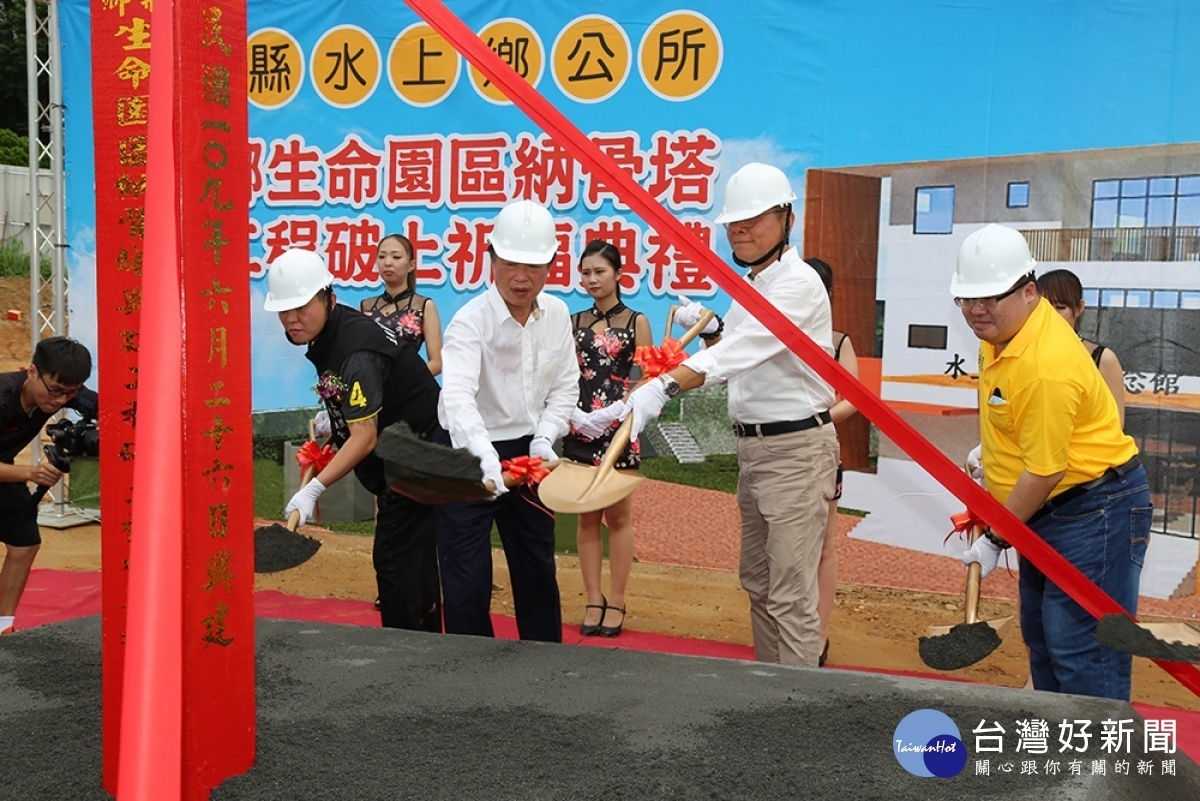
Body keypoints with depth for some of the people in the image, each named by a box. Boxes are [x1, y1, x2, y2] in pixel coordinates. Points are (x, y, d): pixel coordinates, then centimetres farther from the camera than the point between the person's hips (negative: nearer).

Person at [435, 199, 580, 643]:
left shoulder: (557, 314, -3)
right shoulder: (471, 320, -21)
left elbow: (565, 385, 7)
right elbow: (458, 398, -36)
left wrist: (545, 436, -9)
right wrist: (486, 457, -51)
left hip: (527, 452, 6)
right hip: (471, 457, -5)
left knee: (537, 566, 17)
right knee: (467, 575, -2)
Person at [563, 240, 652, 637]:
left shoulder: (636, 322, 2)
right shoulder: (574, 322, 11)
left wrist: (614, 412, -18)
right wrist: (574, 415, -12)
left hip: (618, 429, -3)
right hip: (579, 429, 3)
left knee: (618, 516, 2)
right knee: (587, 516, 6)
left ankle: (616, 602, 11)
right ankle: (593, 600, 14)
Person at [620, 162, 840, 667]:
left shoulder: (798, 284, -18)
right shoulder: (747, 286, 12)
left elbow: (742, 352, -33)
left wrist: (664, 387, -43)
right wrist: (709, 330, 0)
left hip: (796, 448, -10)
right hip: (753, 446, 10)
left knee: (790, 595, -9)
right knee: (757, 581, 18)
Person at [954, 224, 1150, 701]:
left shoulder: (1046, 365, -30)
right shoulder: (1001, 329, 1)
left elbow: (1044, 472, -25)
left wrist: (995, 541, -15)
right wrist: (991, 450, 24)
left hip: (1094, 512, -11)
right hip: (1046, 512, 11)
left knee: (1081, 652, -10)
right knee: (1042, 640, 19)